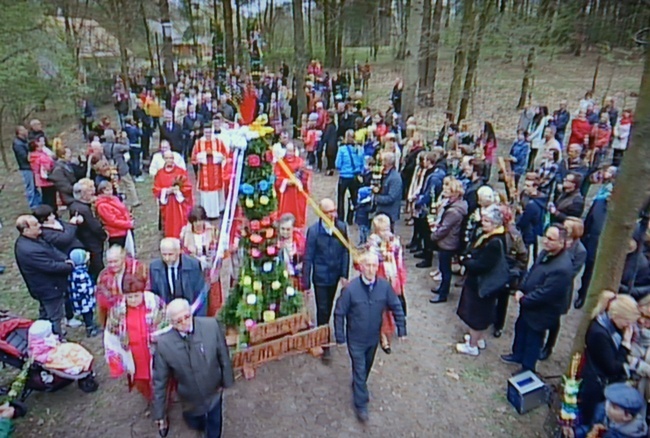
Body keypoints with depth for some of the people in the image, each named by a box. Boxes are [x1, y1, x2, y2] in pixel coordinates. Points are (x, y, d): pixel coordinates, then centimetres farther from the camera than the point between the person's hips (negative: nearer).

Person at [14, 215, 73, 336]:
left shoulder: (34, 239, -3)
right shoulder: (29, 251, -34)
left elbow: (52, 250, 3)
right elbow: (52, 266, -31)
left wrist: (66, 259, -14)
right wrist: (69, 266, -14)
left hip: (46, 287, 11)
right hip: (50, 289, -11)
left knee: (46, 315, 28)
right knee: (54, 317, 7)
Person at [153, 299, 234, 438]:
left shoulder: (211, 325, -28)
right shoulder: (164, 343, -27)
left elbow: (223, 355, -12)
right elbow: (159, 380, -14)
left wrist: (226, 381, -1)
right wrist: (159, 413, -7)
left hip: (214, 392, 0)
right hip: (190, 399, 1)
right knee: (195, 424, 31)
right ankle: (202, 424, 65)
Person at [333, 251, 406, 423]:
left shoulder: (384, 286, -17)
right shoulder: (350, 289, -25)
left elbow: (396, 307, -3)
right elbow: (339, 314, -15)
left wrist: (402, 329, -3)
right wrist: (340, 337, -11)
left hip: (374, 337, 4)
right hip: (356, 339, -4)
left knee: (367, 368, 25)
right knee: (359, 370, 5)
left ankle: (358, 387, 53)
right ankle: (361, 405, 25)